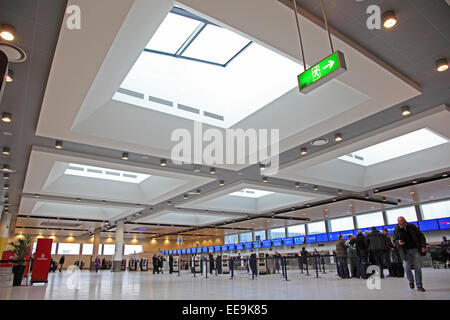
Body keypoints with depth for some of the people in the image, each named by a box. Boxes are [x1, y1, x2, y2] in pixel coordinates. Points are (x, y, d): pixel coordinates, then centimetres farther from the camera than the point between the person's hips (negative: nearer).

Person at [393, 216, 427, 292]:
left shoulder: (412, 226, -1)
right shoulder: (396, 230, -1)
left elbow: (421, 236, 4)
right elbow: (394, 240, 8)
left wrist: (423, 246, -6)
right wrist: (398, 242, -16)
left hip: (415, 249, 0)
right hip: (406, 251, 0)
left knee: (418, 267, -2)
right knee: (406, 267, -6)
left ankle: (419, 285, 8)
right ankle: (411, 281, 21)